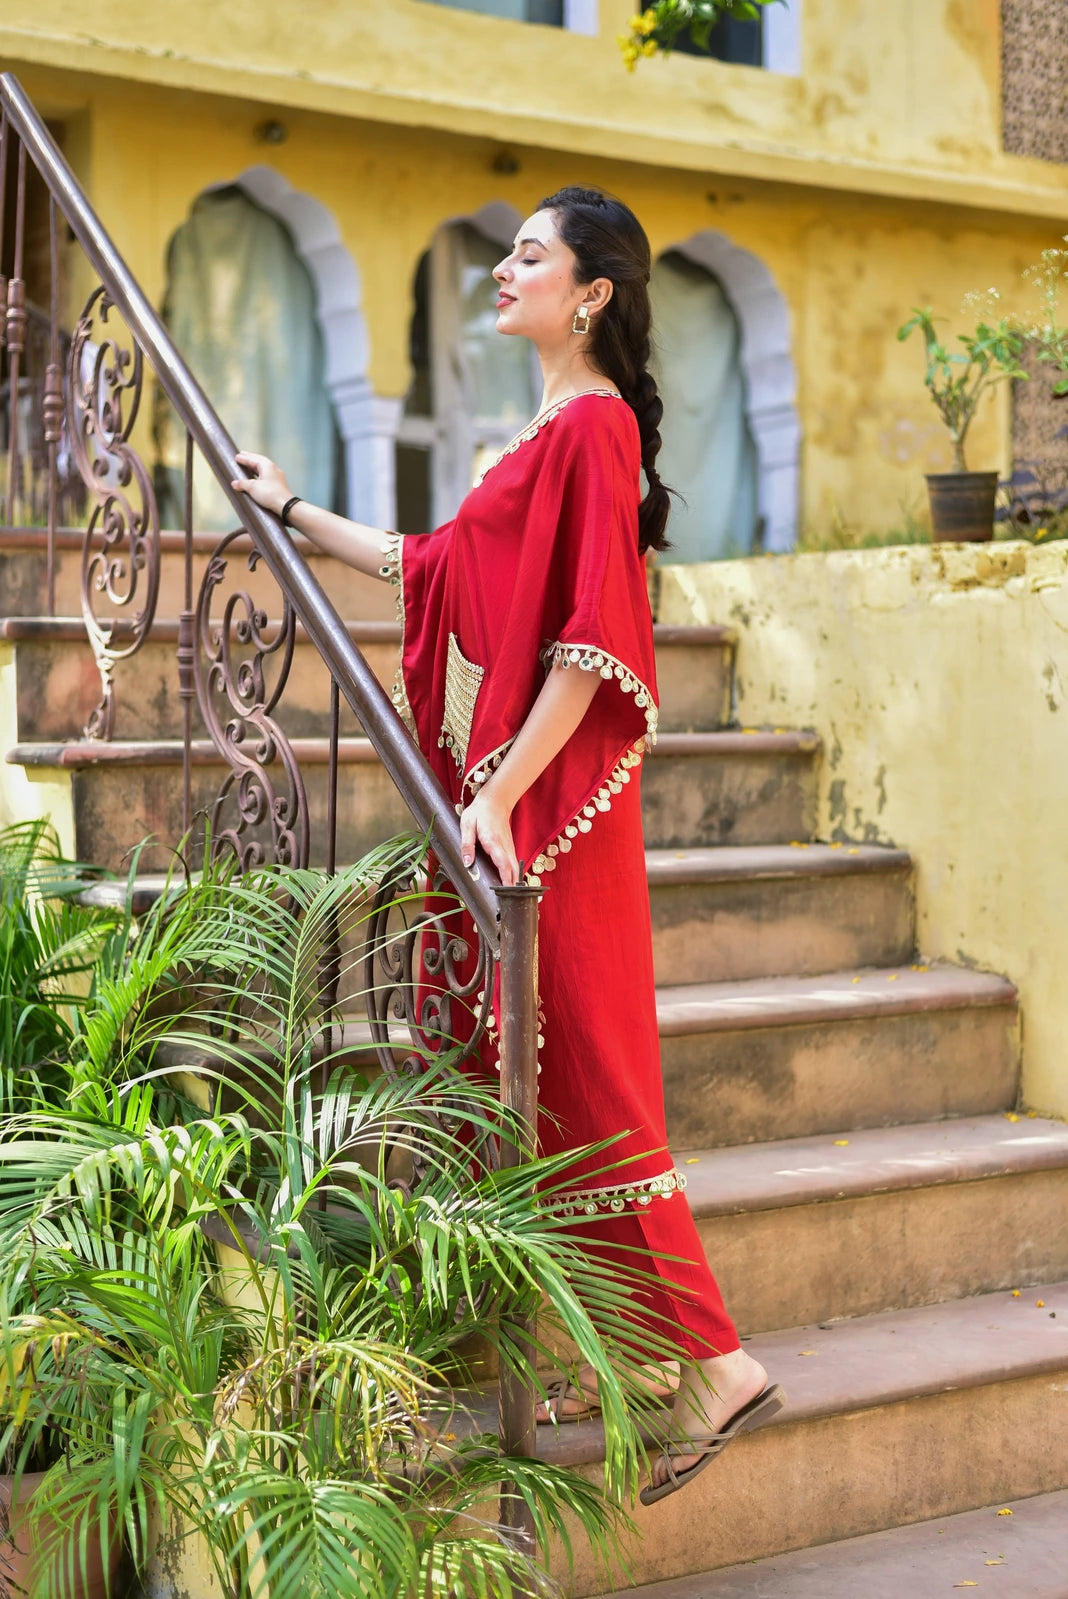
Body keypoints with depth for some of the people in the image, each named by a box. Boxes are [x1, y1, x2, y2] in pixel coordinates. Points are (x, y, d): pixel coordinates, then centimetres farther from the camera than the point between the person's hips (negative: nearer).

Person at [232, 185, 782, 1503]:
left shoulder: (596, 422, -11)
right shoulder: (549, 429, 18)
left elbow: (592, 639, -19)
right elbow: (436, 567, 27)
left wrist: (501, 792, -22)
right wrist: (296, 515, 34)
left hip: (550, 802, -10)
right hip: (498, 789, 10)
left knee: (584, 1074, -7)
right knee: (544, 1075, 12)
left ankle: (714, 1362, 2)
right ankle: (637, 1350, 22)